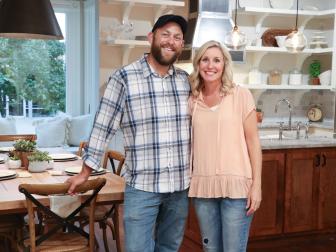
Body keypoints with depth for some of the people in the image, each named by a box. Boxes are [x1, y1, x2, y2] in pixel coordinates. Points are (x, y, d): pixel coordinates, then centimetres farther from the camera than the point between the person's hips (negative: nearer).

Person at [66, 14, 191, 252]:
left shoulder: (186, 80, 5)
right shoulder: (124, 78, -9)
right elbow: (103, 126, -5)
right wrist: (85, 172, -1)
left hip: (181, 185, 5)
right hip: (142, 187, -4)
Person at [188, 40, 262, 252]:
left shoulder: (241, 95, -3)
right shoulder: (192, 100, 7)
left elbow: (253, 140, -4)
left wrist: (257, 184, -8)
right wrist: (189, 181, 7)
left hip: (236, 185, -3)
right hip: (202, 186, 4)